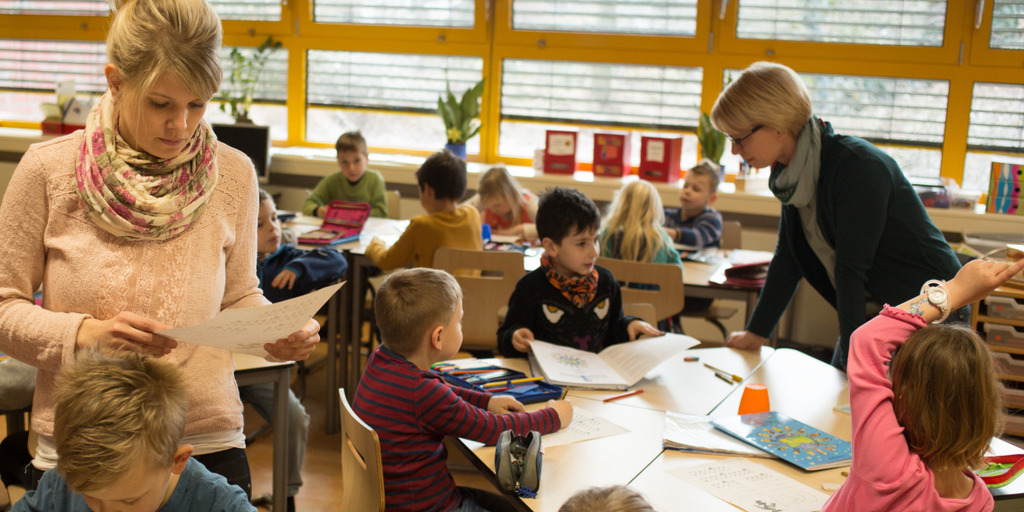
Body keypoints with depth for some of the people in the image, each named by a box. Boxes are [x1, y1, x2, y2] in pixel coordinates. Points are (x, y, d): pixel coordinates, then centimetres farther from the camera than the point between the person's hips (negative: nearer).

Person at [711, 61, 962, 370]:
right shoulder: (795, 172, 0)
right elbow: (788, 259, 7)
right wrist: (756, 333, 9)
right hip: (872, 317, 8)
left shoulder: (860, 167, -24)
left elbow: (851, 267, -24)